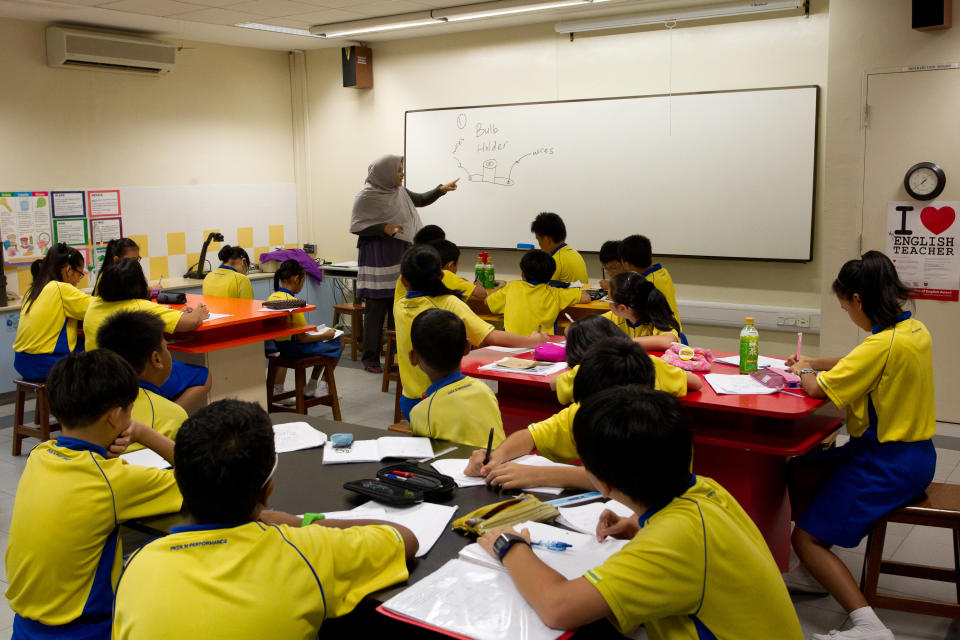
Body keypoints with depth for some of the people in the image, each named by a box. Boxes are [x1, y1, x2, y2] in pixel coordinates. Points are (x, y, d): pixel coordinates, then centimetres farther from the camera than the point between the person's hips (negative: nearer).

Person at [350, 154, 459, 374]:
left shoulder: (399, 192, 11)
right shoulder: (367, 197, -9)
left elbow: (421, 200, 20)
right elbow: (356, 226, -9)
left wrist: (441, 190, 5)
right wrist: (383, 228, -20)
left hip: (399, 257, 7)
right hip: (377, 256, -7)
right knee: (376, 310, -4)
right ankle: (370, 358, 5)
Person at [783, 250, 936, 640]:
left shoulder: (884, 344, -25)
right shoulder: (914, 329, 4)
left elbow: (818, 388, -22)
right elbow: (865, 363, 21)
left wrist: (803, 373, -1)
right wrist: (814, 363, 15)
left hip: (889, 463, -10)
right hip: (914, 451, 10)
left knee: (806, 539, -6)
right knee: (799, 471, 20)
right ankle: (817, 575, 26)